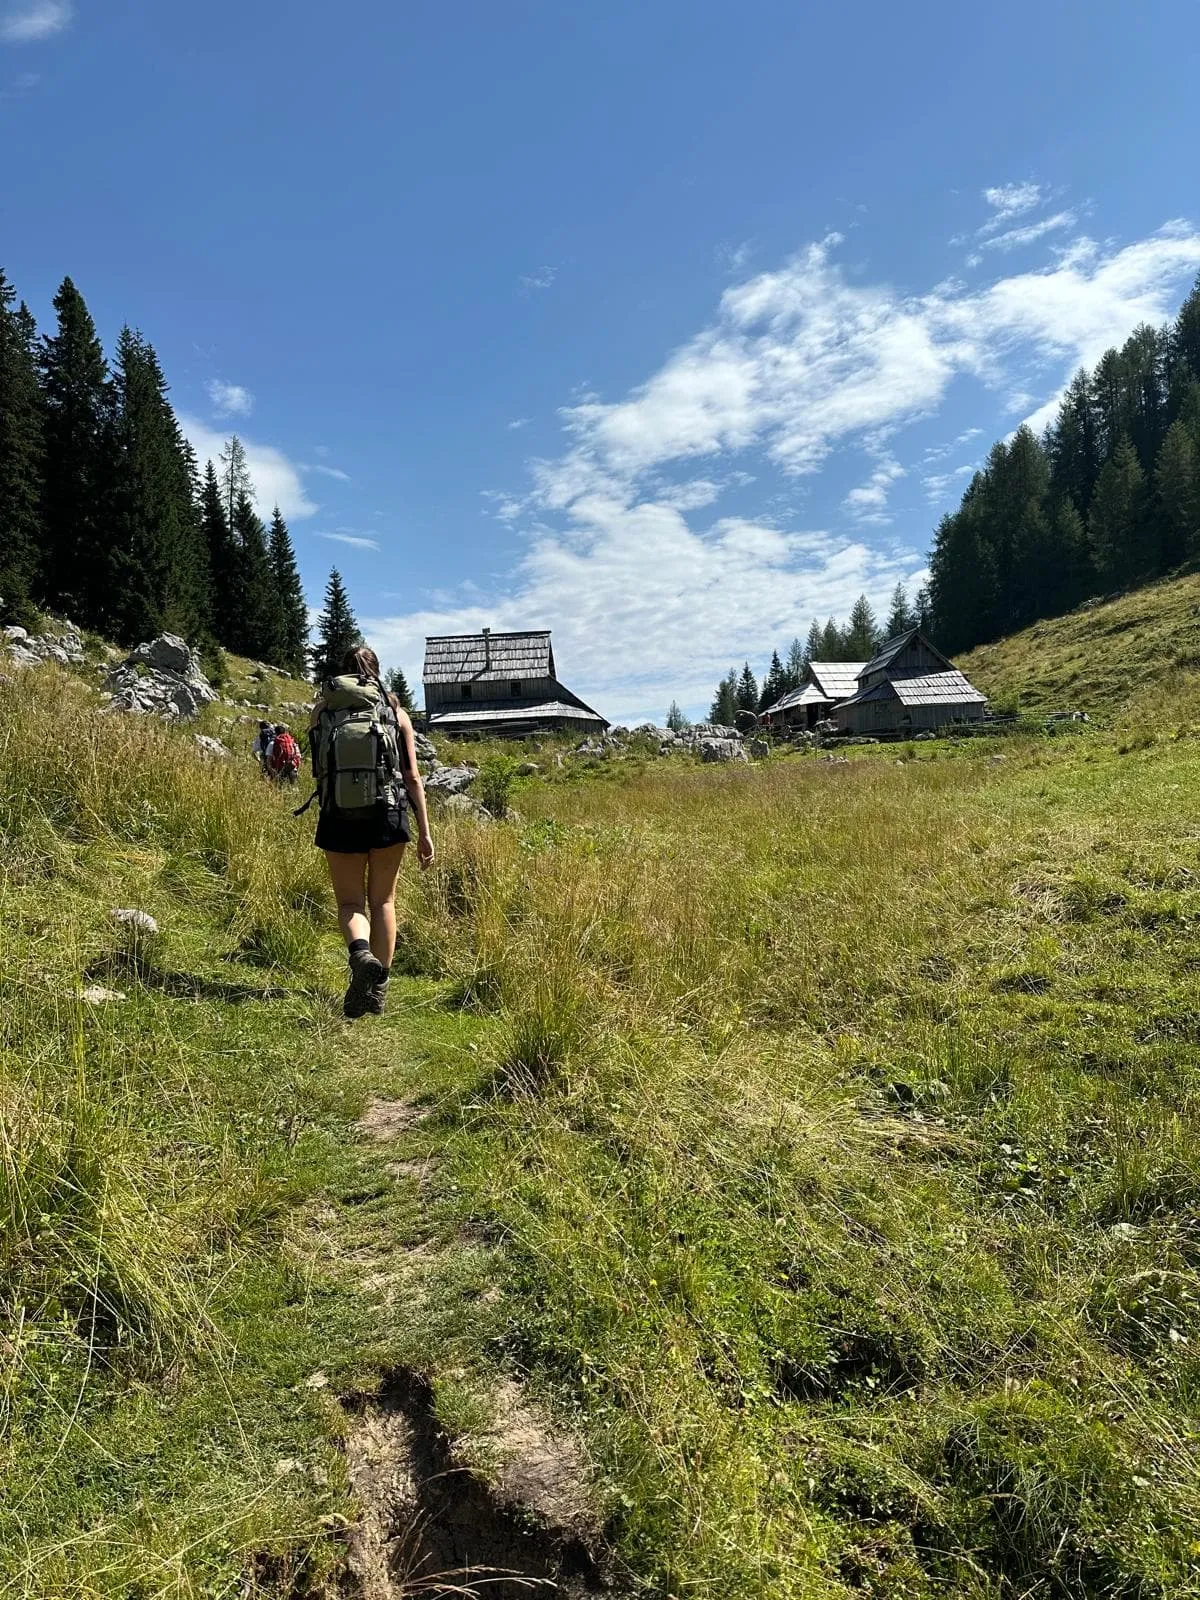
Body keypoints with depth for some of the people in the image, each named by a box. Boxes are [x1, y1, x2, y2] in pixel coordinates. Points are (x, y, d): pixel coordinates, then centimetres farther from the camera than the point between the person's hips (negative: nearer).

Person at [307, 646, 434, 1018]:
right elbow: (413, 777, 3)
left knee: (350, 902, 11)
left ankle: (360, 954, -20)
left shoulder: (321, 709, 9)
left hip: (339, 817, 0)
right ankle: (378, 989, 16)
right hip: (387, 815, 0)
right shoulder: (395, 711, 8)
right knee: (382, 901, 15)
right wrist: (424, 832, 5)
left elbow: (319, 768, 12)